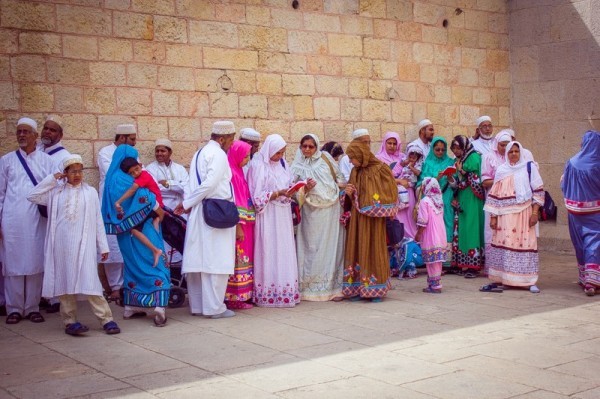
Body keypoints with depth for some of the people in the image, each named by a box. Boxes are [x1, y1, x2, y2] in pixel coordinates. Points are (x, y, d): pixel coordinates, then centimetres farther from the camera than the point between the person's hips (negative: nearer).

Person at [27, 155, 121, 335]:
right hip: (61, 245, 2)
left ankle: (106, 319, -5)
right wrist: (51, 179, 0)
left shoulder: (90, 192, 6)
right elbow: (32, 196, 1)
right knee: (65, 281, 2)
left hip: (83, 244, -2)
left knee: (89, 281, -7)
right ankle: (70, 320, 9)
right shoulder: (56, 192, 9)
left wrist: (103, 246, 4)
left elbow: (98, 221, 6)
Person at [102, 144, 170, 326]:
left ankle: (130, 307, 21)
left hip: (128, 231, 8)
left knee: (133, 266, 18)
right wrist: (156, 206, -13)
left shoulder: (113, 177, 9)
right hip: (141, 230, -8)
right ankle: (159, 307, -12)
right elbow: (142, 196, -30)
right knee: (155, 264, -4)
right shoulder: (123, 179, -16)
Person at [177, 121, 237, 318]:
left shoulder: (199, 154, 18)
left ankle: (197, 305, 17)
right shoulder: (219, 155, -11)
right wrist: (187, 204, -10)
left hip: (199, 213, 9)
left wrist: (187, 203, 1)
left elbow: (193, 183, 11)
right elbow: (209, 184, -19)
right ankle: (215, 307, 0)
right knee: (216, 260, -4)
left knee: (199, 259, 10)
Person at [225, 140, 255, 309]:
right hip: (237, 224, -9)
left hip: (244, 224, 9)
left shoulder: (238, 172, 14)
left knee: (243, 258, 11)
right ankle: (234, 298, 1)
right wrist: (238, 225, -20)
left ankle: (242, 295, 16)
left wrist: (244, 224, 14)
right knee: (237, 259, -5)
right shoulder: (230, 173, -13)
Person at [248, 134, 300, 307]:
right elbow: (258, 196, -12)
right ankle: (268, 292, -1)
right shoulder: (258, 166, -9)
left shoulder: (282, 164, 12)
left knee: (285, 252, 6)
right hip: (268, 216, -7)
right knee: (269, 252, -6)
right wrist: (278, 193, -20)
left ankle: (284, 291, 12)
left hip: (283, 215, 7)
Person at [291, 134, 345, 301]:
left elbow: (339, 177, 13)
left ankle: (334, 286, 7)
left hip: (331, 210, 1)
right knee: (313, 248, -1)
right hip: (312, 212, -1)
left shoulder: (325, 157, 6)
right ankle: (312, 286, 5)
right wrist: (306, 189, -15)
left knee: (332, 246, 2)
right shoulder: (297, 166, 4)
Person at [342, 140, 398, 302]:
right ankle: (357, 288, 10)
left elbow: (390, 194, -6)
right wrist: (348, 194, -4)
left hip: (374, 220, -5)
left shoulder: (381, 169, -7)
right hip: (357, 219, 5)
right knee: (358, 249, 4)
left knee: (374, 250, 0)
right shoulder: (355, 172, 10)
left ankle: (376, 290, 9)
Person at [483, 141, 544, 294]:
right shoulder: (501, 170, 11)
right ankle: (498, 280, 4)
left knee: (526, 244, -4)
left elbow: (538, 191, 3)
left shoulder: (529, 167, 5)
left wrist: (535, 212, -5)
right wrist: (493, 217, 6)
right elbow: (495, 195, 11)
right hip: (505, 215, 2)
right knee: (502, 245, -1)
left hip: (524, 214, -2)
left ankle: (530, 282, 1)